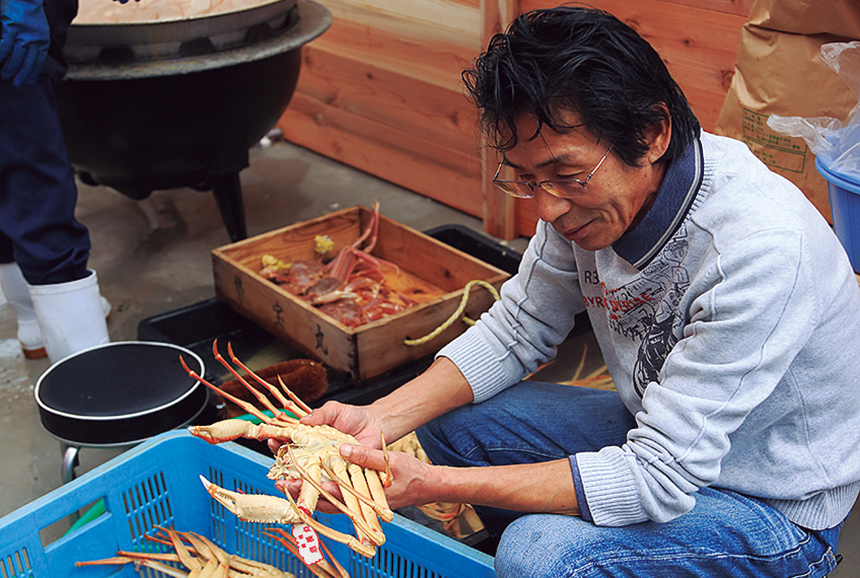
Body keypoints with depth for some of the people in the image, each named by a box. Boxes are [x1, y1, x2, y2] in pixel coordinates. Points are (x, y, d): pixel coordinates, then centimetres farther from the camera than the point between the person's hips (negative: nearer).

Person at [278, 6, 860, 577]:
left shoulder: (757, 250, -34)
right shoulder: (591, 184, -13)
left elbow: (661, 478, -32)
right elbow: (520, 328, -1)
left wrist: (434, 484, -35)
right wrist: (380, 418, -15)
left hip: (777, 510, -6)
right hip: (660, 436, 7)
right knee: (448, 418, 0)